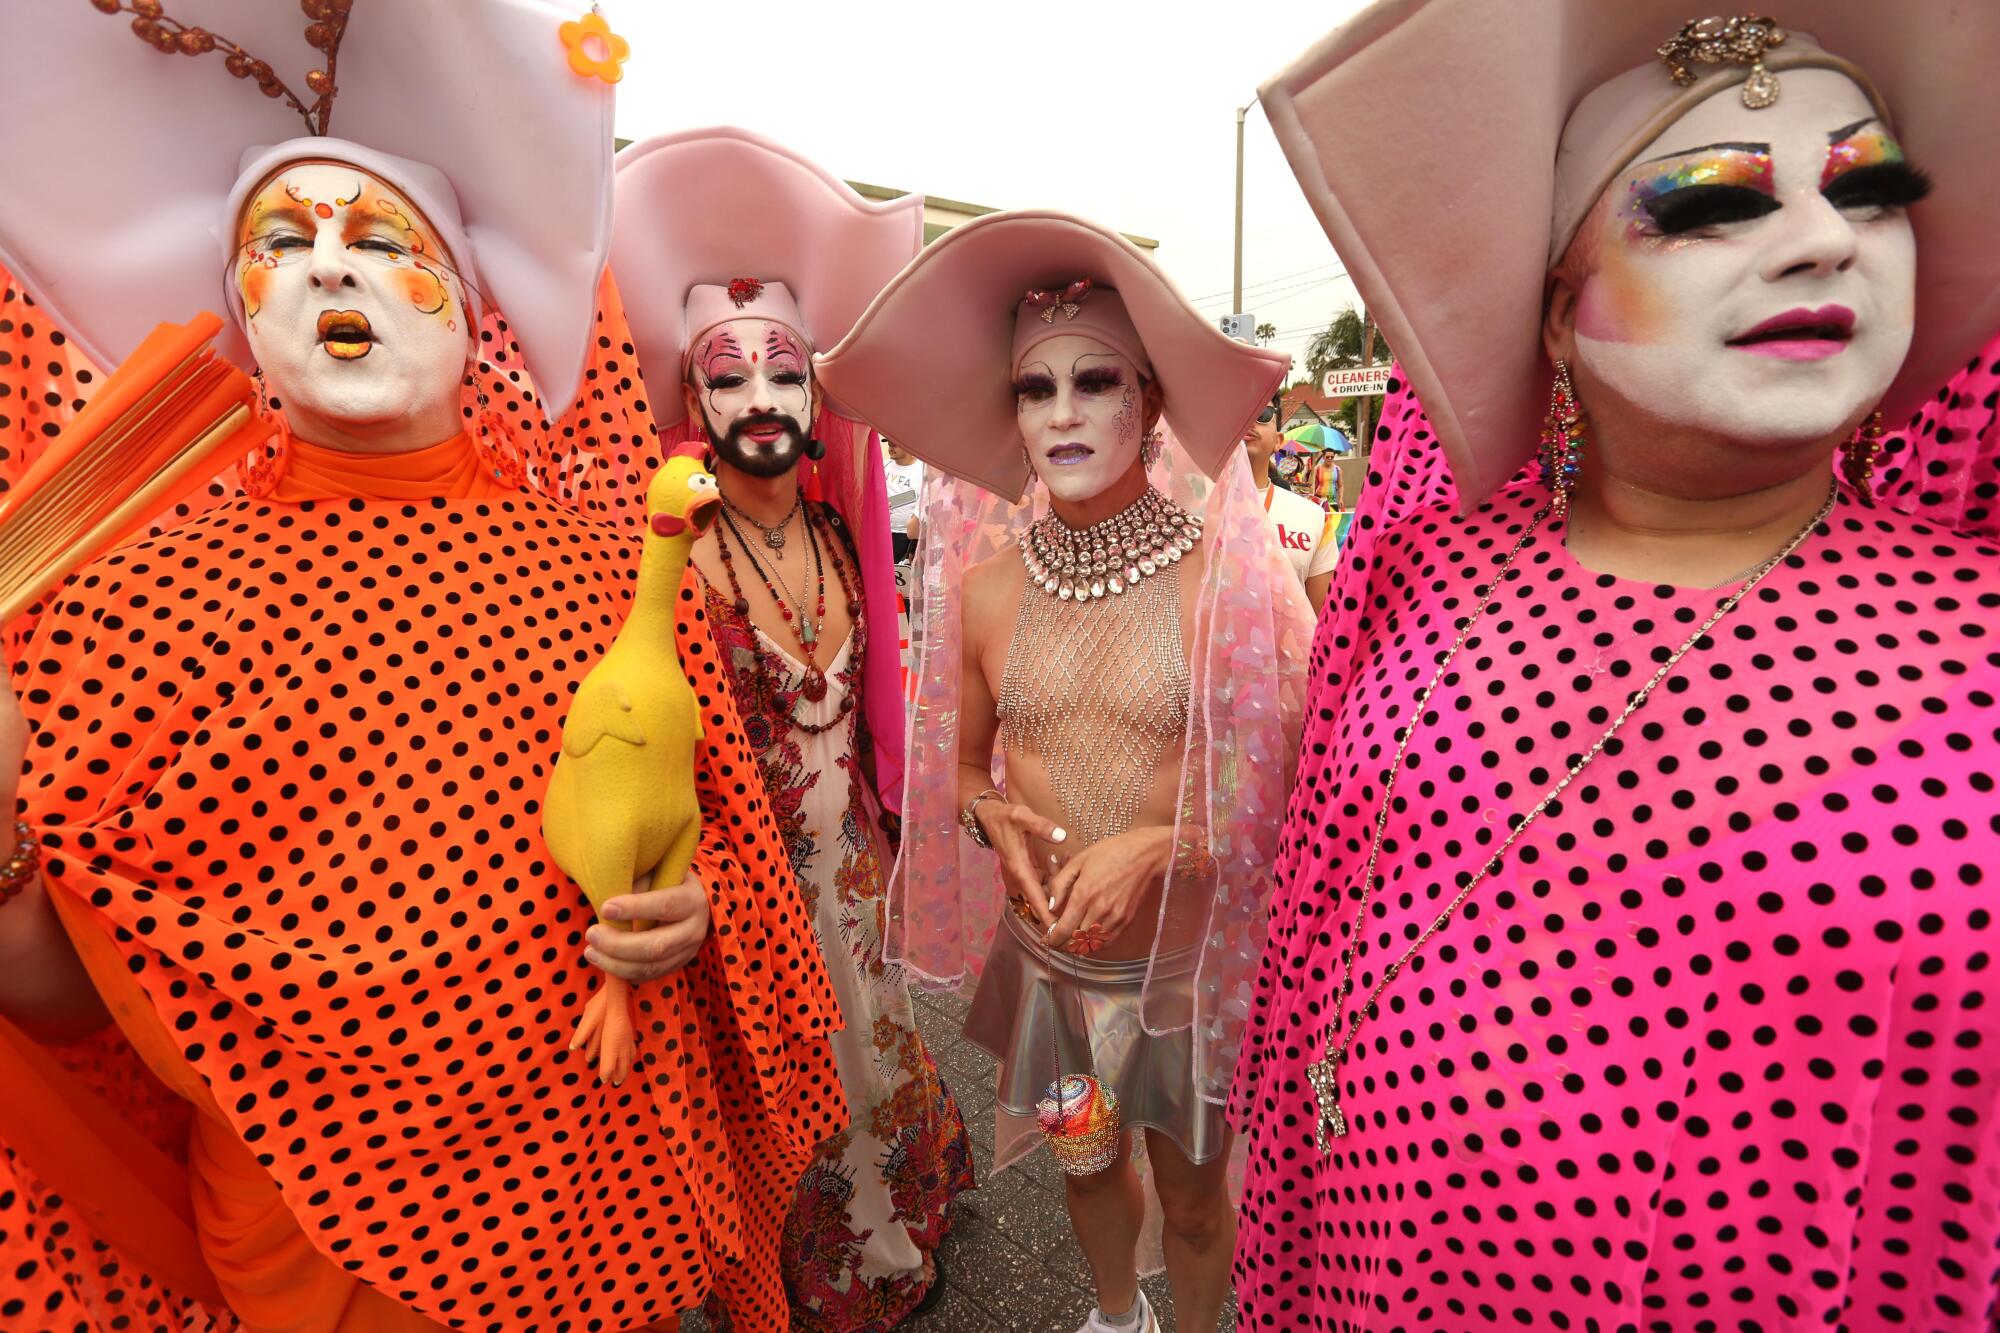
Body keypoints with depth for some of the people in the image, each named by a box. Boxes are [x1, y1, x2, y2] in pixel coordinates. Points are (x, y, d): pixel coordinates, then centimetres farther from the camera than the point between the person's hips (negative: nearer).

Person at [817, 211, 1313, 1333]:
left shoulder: (1230, 576, -17)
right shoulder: (986, 580, -6)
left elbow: (1294, 789, -11)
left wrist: (1158, 846, -24)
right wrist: (992, 815, -14)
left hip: (1187, 960, -3)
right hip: (1042, 955, 4)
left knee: (1193, 1189, 22)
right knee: (1084, 1157, 29)